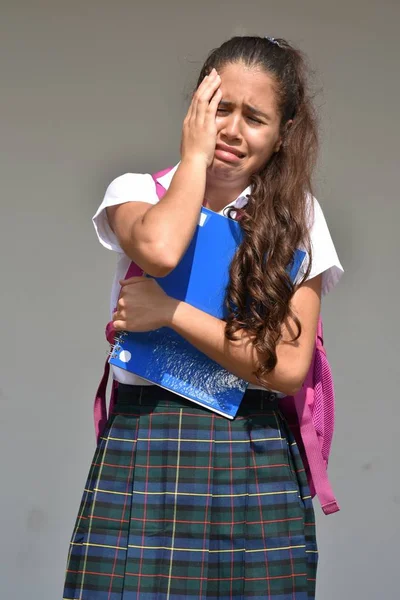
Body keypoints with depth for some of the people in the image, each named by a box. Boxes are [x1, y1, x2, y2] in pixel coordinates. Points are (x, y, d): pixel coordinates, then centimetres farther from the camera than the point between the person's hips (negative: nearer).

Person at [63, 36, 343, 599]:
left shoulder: (297, 217, 6)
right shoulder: (138, 191, 5)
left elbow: (289, 367, -5)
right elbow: (159, 249, -22)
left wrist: (170, 312, -10)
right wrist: (195, 154, -6)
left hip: (259, 464, 1)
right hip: (142, 449, 0)